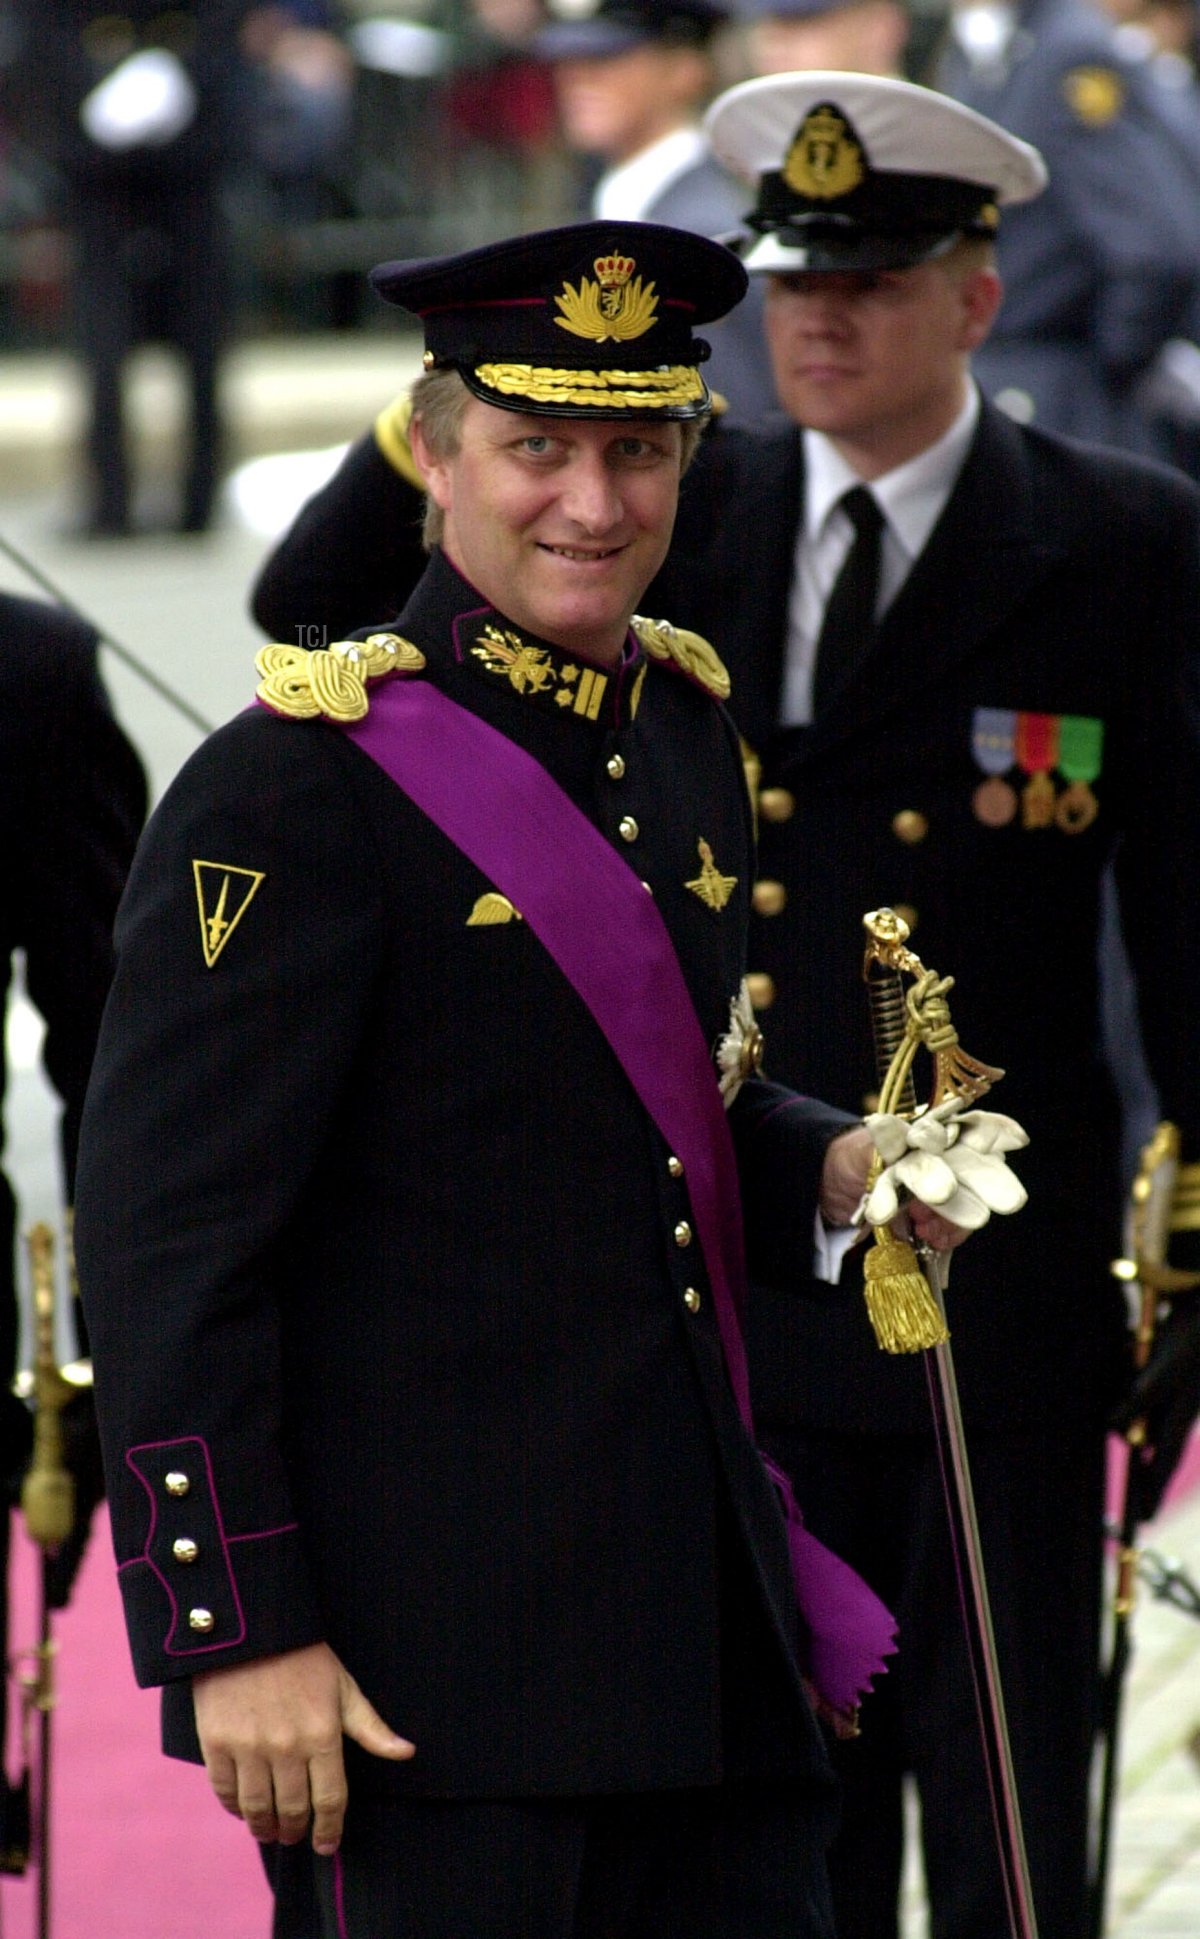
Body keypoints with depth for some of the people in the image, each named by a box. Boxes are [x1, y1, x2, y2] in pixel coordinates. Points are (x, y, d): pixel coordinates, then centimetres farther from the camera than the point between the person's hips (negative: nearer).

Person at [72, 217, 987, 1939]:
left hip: (704, 1610, 8)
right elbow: (167, 1245, -14)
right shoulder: (298, 789, -12)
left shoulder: (685, 733, 12)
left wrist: (821, 1167, 4)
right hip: (427, 1642, -7)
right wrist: (239, 1634, -18)